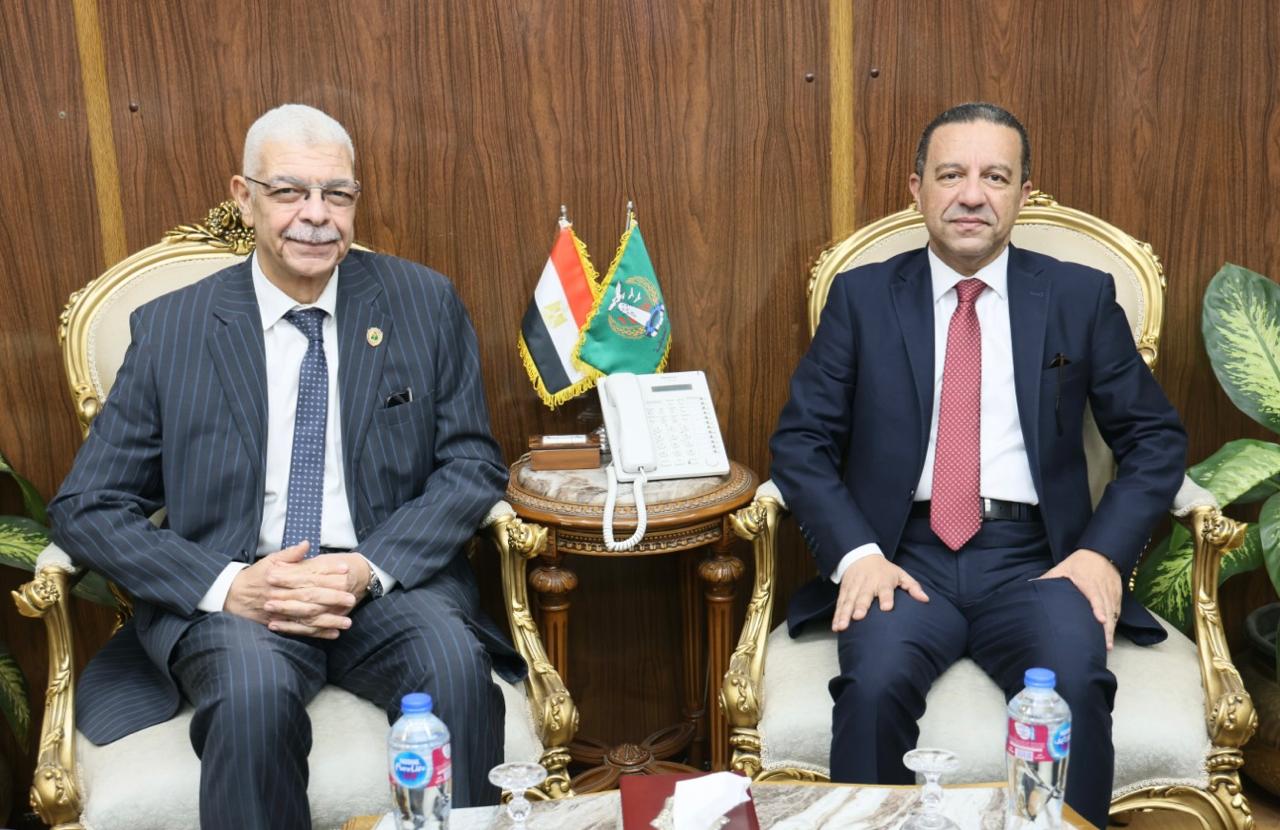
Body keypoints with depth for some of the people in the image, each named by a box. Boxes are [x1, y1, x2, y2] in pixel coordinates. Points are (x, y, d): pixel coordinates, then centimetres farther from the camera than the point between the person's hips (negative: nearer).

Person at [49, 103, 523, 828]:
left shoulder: (425, 303, 5)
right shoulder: (169, 328, 4)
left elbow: (473, 463, 3)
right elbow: (87, 509, 3)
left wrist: (370, 568, -14)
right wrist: (226, 586, -15)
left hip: (387, 584, 1)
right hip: (228, 595, 0)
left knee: (455, 661, -30)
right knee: (253, 686, -32)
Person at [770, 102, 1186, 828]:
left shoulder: (1082, 296, 9)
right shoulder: (862, 295, 8)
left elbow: (1157, 437, 9)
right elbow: (801, 438, 3)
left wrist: (1105, 552, -7)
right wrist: (855, 552, -12)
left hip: (1035, 559, 1)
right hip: (903, 553, 0)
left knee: (1076, 687, -30)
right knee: (873, 683, -30)